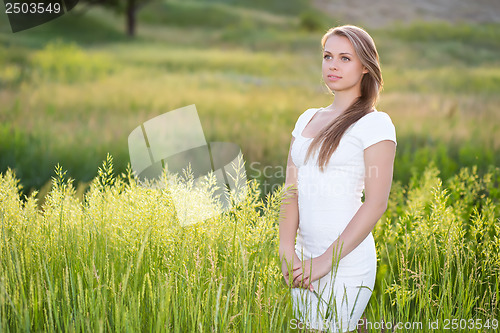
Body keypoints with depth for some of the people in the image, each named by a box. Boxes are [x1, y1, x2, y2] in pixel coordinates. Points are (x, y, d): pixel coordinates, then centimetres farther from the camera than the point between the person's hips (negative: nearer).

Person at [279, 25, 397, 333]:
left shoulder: (375, 124, -6)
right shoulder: (307, 119, 12)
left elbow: (376, 203, -12)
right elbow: (292, 190, 7)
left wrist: (327, 260, -15)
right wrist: (287, 251, -6)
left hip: (346, 260, -6)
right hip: (306, 257, 6)